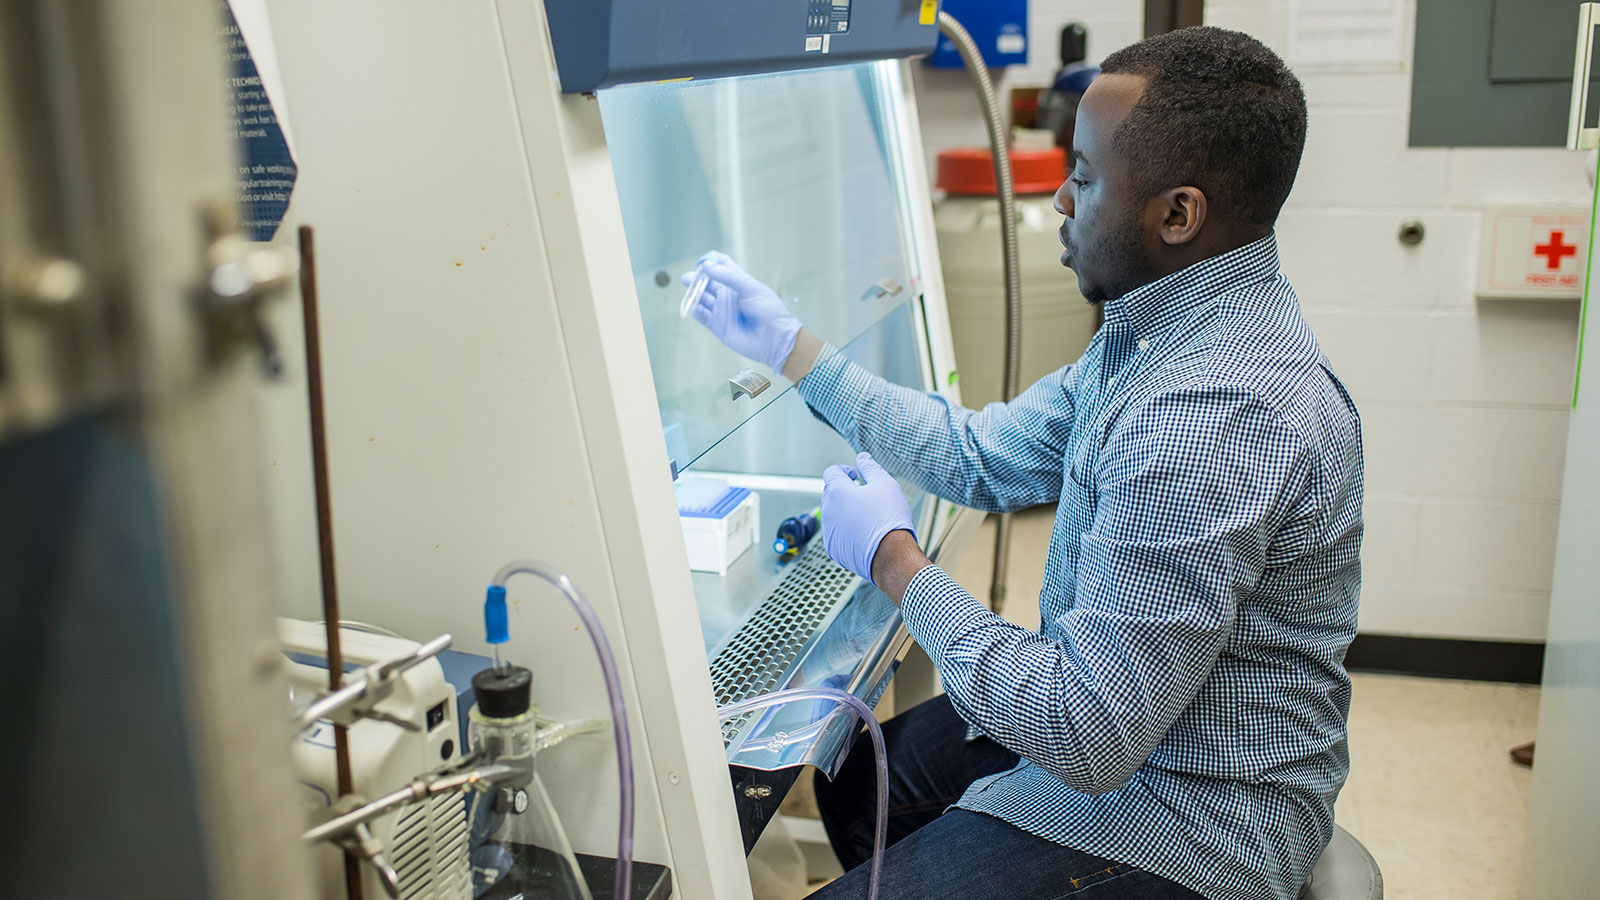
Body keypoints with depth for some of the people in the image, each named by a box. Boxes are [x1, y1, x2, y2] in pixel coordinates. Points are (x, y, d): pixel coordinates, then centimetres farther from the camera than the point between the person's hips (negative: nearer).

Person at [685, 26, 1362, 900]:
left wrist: (893, 559, -20)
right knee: (853, 777, 22)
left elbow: (1091, 734, -32)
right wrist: (787, 344, 12)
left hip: (1180, 830, -10)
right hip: (1115, 720, 10)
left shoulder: (1215, 414, -33)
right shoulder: (1159, 330, 1)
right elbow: (980, 454, 11)